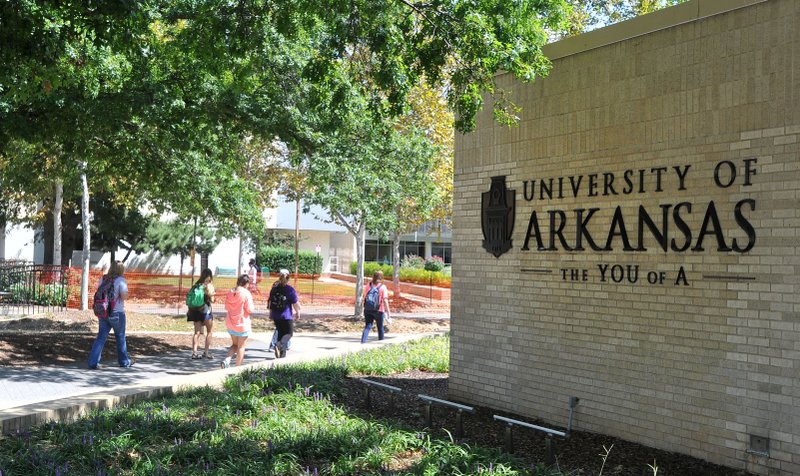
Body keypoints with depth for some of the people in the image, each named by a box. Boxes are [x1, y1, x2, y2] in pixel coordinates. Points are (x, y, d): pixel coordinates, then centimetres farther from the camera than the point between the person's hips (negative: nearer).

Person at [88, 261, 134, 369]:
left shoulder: (102, 279, 7)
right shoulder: (121, 280, -11)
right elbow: (124, 296, -17)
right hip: (116, 313, -5)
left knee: (101, 336, 6)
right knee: (120, 337, 11)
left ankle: (93, 362, -3)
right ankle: (124, 361, 25)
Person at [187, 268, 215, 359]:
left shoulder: (196, 285, 6)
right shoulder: (209, 286, -8)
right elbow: (212, 300, -11)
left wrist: (190, 311, 12)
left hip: (195, 310, 5)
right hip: (206, 310, -5)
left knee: (197, 332, 8)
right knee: (209, 332, 10)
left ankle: (194, 352, 0)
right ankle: (206, 352, 10)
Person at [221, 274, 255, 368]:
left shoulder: (230, 292, 2)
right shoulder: (246, 293, -16)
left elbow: (226, 307, 10)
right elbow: (250, 309, -16)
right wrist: (253, 307, 4)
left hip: (231, 324, 5)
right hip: (242, 324, -5)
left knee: (235, 344, 20)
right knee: (241, 346, 8)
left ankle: (227, 360, -1)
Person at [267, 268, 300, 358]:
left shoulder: (274, 288, 3)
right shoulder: (290, 289, -12)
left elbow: (270, 301, 11)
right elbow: (295, 303, -8)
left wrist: (271, 312, 24)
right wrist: (298, 313, 8)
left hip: (276, 315, 5)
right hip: (286, 316, -5)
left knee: (280, 333, 17)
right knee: (289, 333, 6)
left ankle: (282, 354, 20)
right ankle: (279, 344, -23)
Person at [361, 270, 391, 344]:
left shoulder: (369, 286, 5)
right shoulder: (383, 287, -7)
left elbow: (364, 298, 8)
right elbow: (385, 301, -13)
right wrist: (388, 313, -11)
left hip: (367, 310, 3)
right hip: (378, 310, -3)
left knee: (367, 326, 7)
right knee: (380, 327, 14)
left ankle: (363, 342, -11)